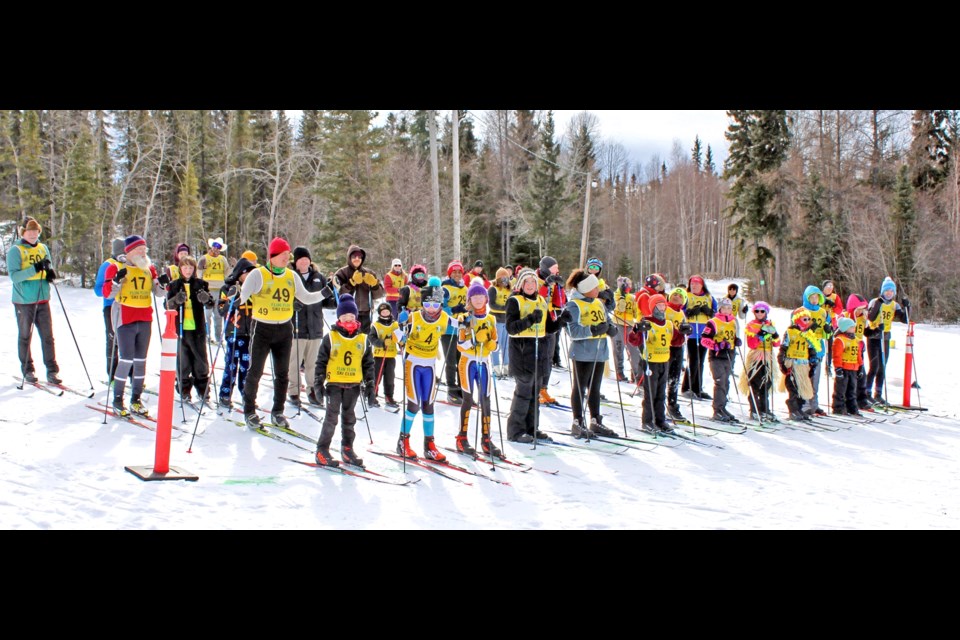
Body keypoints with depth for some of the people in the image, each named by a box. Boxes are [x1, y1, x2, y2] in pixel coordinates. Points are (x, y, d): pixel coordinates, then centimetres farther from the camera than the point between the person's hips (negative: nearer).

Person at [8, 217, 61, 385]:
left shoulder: (43, 248, 9)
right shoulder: (15, 250, -6)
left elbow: (49, 268, 19)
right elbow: (14, 276, -15)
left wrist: (50, 273, -6)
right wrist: (34, 269, -27)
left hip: (42, 300, 4)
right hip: (24, 301, -4)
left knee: (48, 336, 2)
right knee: (25, 337, 7)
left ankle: (52, 371, 5)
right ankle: (27, 370, 18)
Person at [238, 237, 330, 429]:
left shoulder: (292, 276, 6)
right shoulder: (258, 274, -9)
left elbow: (306, 298, 11)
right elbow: (243, 293, -17)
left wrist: (324, 294, -2)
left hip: (284, 329, 5)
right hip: (262, 329, -5)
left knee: (282, 373, 10)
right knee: (255, 372, 0)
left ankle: (277, 412, 23)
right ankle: (249, 411, 14)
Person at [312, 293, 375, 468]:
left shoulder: (363, 339, 5)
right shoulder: (330, 338, -3)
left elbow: (368, 363, 10)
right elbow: (321, 362, -1)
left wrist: (370, 384, 6)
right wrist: (318, 383, -6)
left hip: (354, 385, 3)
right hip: (334, 383, -3)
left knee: (349, 417, 12)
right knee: (332, 416, -5)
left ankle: (347, 448, 22)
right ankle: (322, 451, 1)